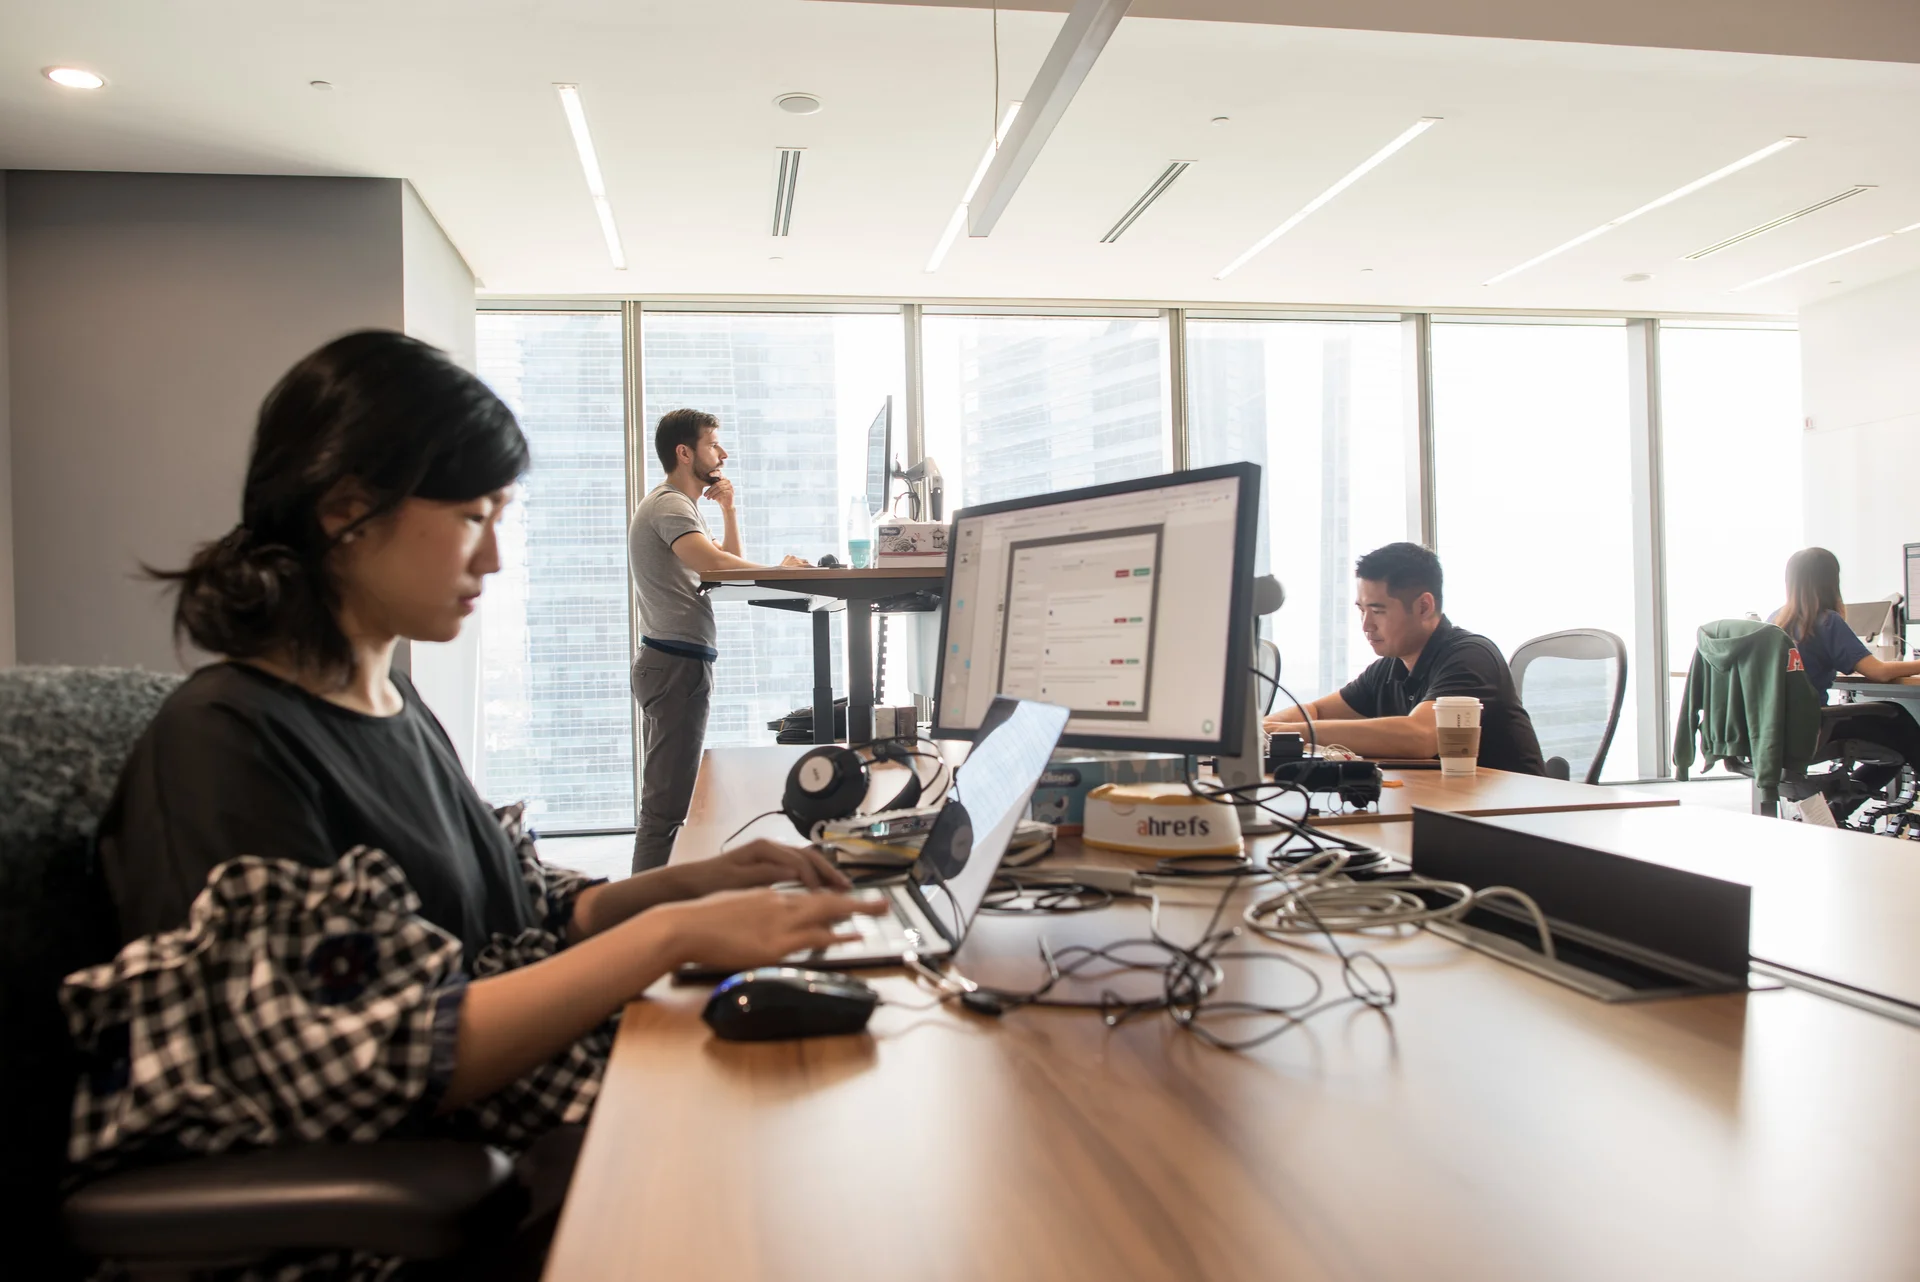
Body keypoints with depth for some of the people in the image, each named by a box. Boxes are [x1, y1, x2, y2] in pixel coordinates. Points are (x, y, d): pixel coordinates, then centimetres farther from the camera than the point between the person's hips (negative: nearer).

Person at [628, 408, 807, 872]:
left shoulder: (681, 505, 23)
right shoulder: (669, 506, -12)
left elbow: (731, 560, 24)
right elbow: (716, 564, -28)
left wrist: (728, 509, 14)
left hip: (680, 663, 11)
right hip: (678, 663, -11)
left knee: (668, 796, 15)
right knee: (667, 803, -12)